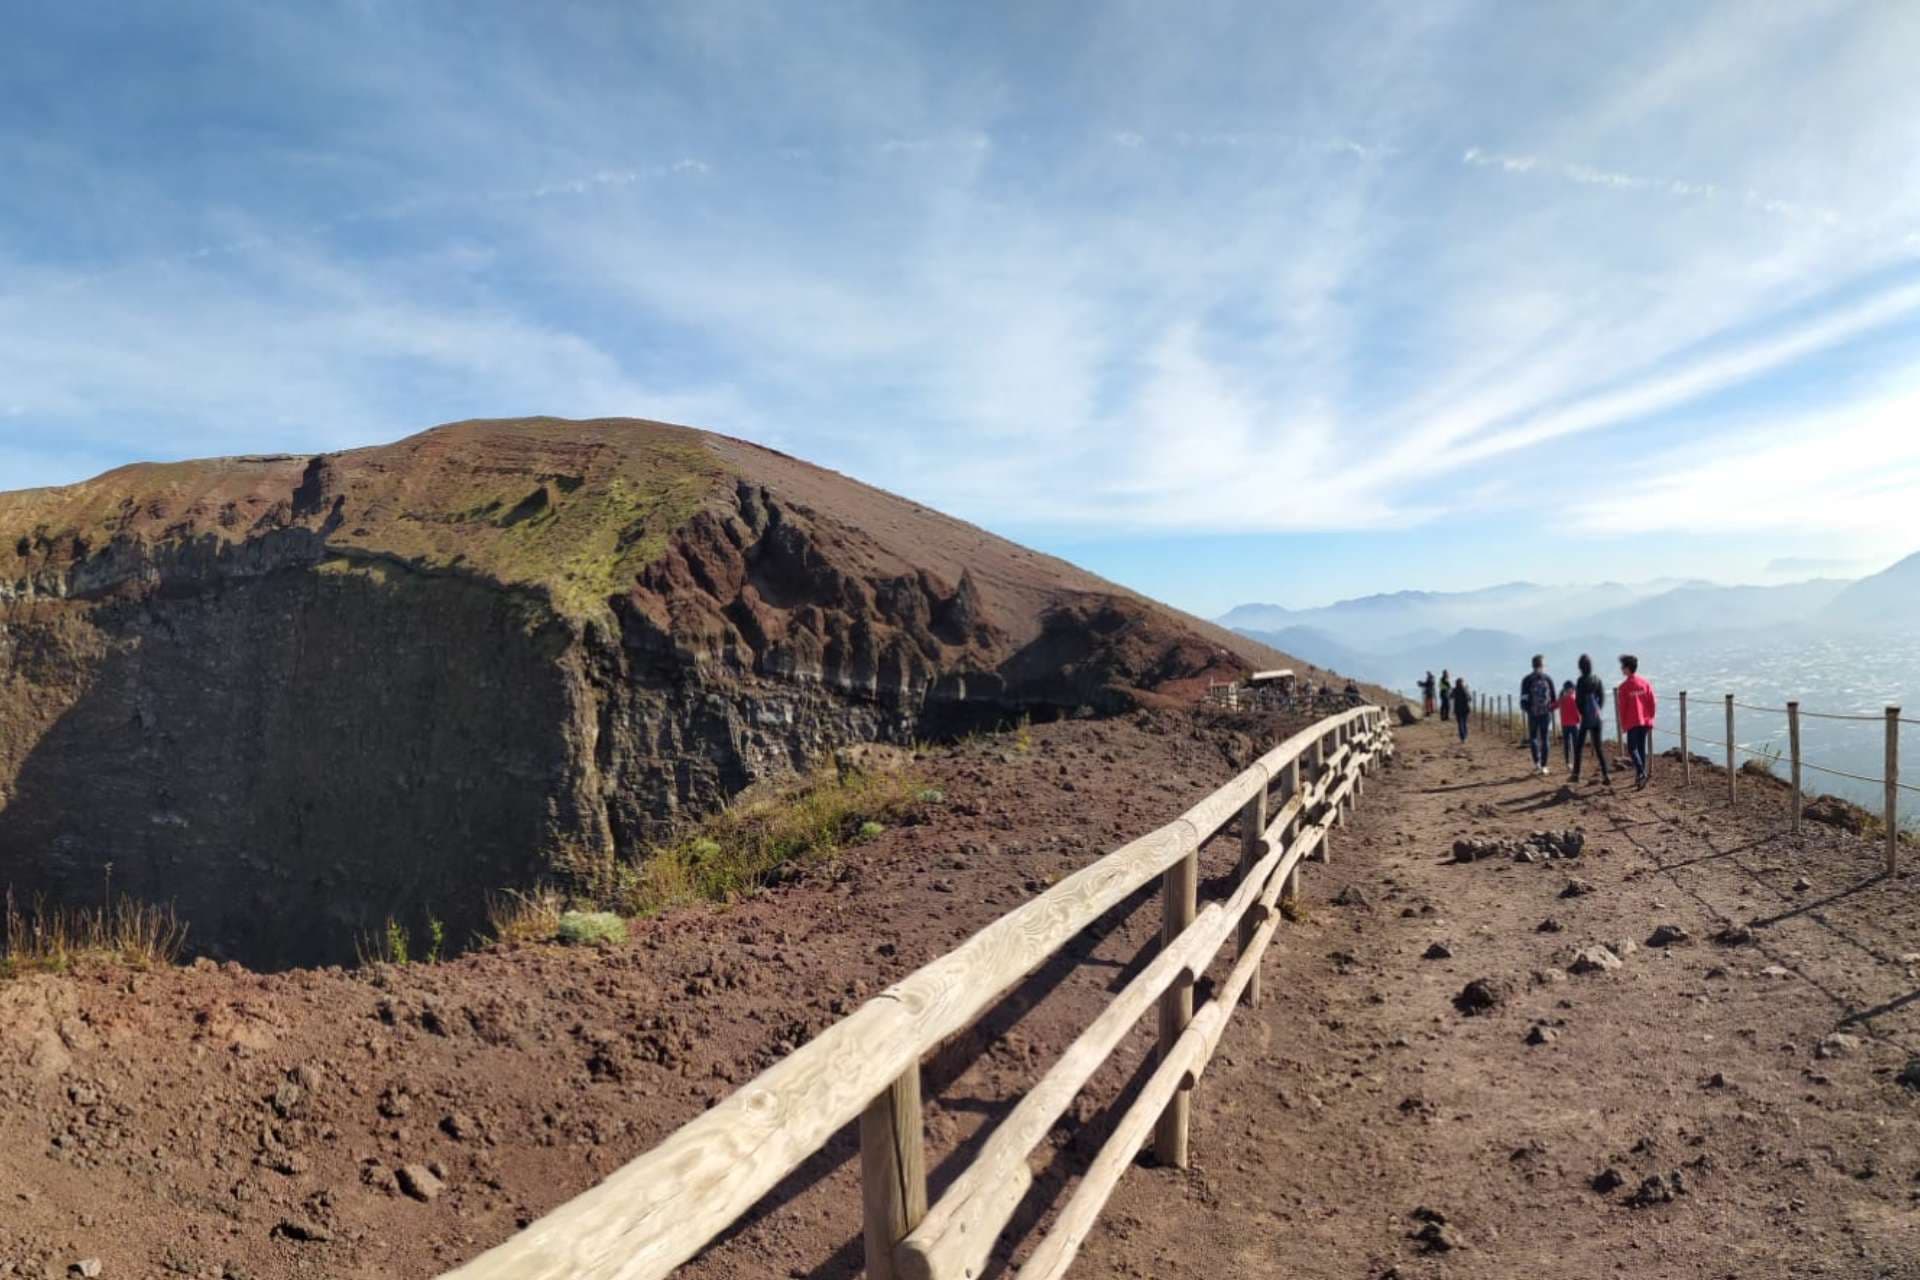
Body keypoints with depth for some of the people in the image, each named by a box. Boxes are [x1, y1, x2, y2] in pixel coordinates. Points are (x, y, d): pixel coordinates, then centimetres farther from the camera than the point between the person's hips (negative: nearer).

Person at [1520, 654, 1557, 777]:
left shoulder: (1527, 679, -3)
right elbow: (1553, 698, 5)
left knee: (1533, 737, 14)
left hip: (1532, 713, -1)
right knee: (1545, 739, 6)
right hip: (1546, 713, 1)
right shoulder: (1548, 678, 1)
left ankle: (1537, 763, -1)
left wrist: (1526, 708, 14)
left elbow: (1524, 699, -4)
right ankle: (1544, 767, 3)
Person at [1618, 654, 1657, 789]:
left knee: (1632, 749, 0)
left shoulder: (1624, 686, -10)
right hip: (1646, 722, 5)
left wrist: (1623, 725, 2)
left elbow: (1622, 708, -7)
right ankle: (1639, 778, 16)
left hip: (1633, 723, -5)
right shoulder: (1645, 682, 2)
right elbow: (1652, 703, 4)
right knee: (1642, 749, 12)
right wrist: (1650, 718, 13)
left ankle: (1642, 774, -19)